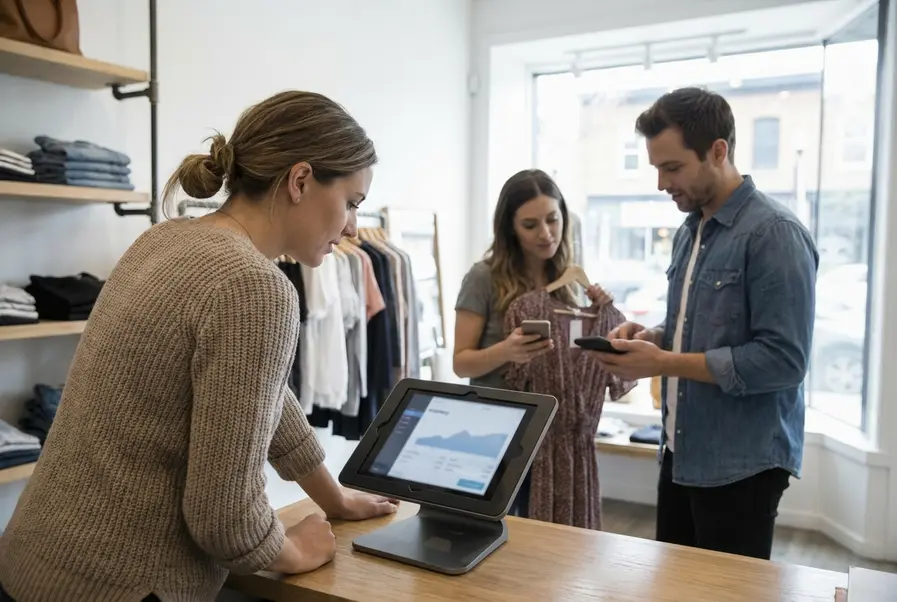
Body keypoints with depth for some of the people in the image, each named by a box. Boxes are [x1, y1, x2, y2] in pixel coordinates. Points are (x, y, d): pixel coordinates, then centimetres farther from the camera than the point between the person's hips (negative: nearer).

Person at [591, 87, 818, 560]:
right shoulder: (690, 230, 10)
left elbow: (783, 360, -22)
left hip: (742, 464, -8)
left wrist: (664, 363, -22)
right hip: (681, 453, 8)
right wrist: (652, 336, -1)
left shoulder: (774, 233, -17)